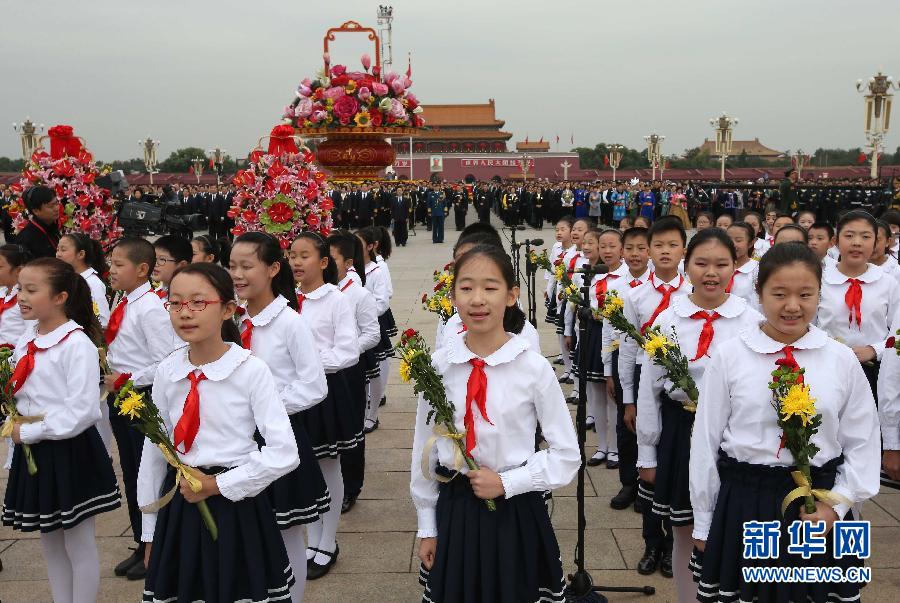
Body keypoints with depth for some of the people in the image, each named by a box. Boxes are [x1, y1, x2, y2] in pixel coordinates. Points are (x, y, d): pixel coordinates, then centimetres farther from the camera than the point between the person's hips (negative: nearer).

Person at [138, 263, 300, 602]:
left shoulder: (251, 370, -15)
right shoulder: (166, 372, -2)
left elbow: (284, 454, -18)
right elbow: (153, 451, 6)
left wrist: (218, 485, -14)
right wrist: (150, 532, 10)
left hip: (236, 504, -3)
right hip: (179, 506, 4)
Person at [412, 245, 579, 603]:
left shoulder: (534, 368, -12)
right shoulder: (438, 368, -6)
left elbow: (567, 455, -5)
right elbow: (424, 449, 3)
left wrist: (507, 483, -15)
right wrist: (427, 527, 7)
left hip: (517, 513, -2)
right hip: (454, 512, 2)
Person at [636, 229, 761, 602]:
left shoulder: (752, 322, -5)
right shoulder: (666, 321, -1)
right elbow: (648, 392, 3)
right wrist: (647, 454, 5)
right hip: (679, 432, 1)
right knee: (684, 536, 14)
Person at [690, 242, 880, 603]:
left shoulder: (842, 360, -1)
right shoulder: (729, 357, -6)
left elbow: (862, 443, 6)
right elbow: (705, 441, -1)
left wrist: (837, 504, -6)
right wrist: (703, 524, 3)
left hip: (818, 510, 1)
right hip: (743, 503, -1)